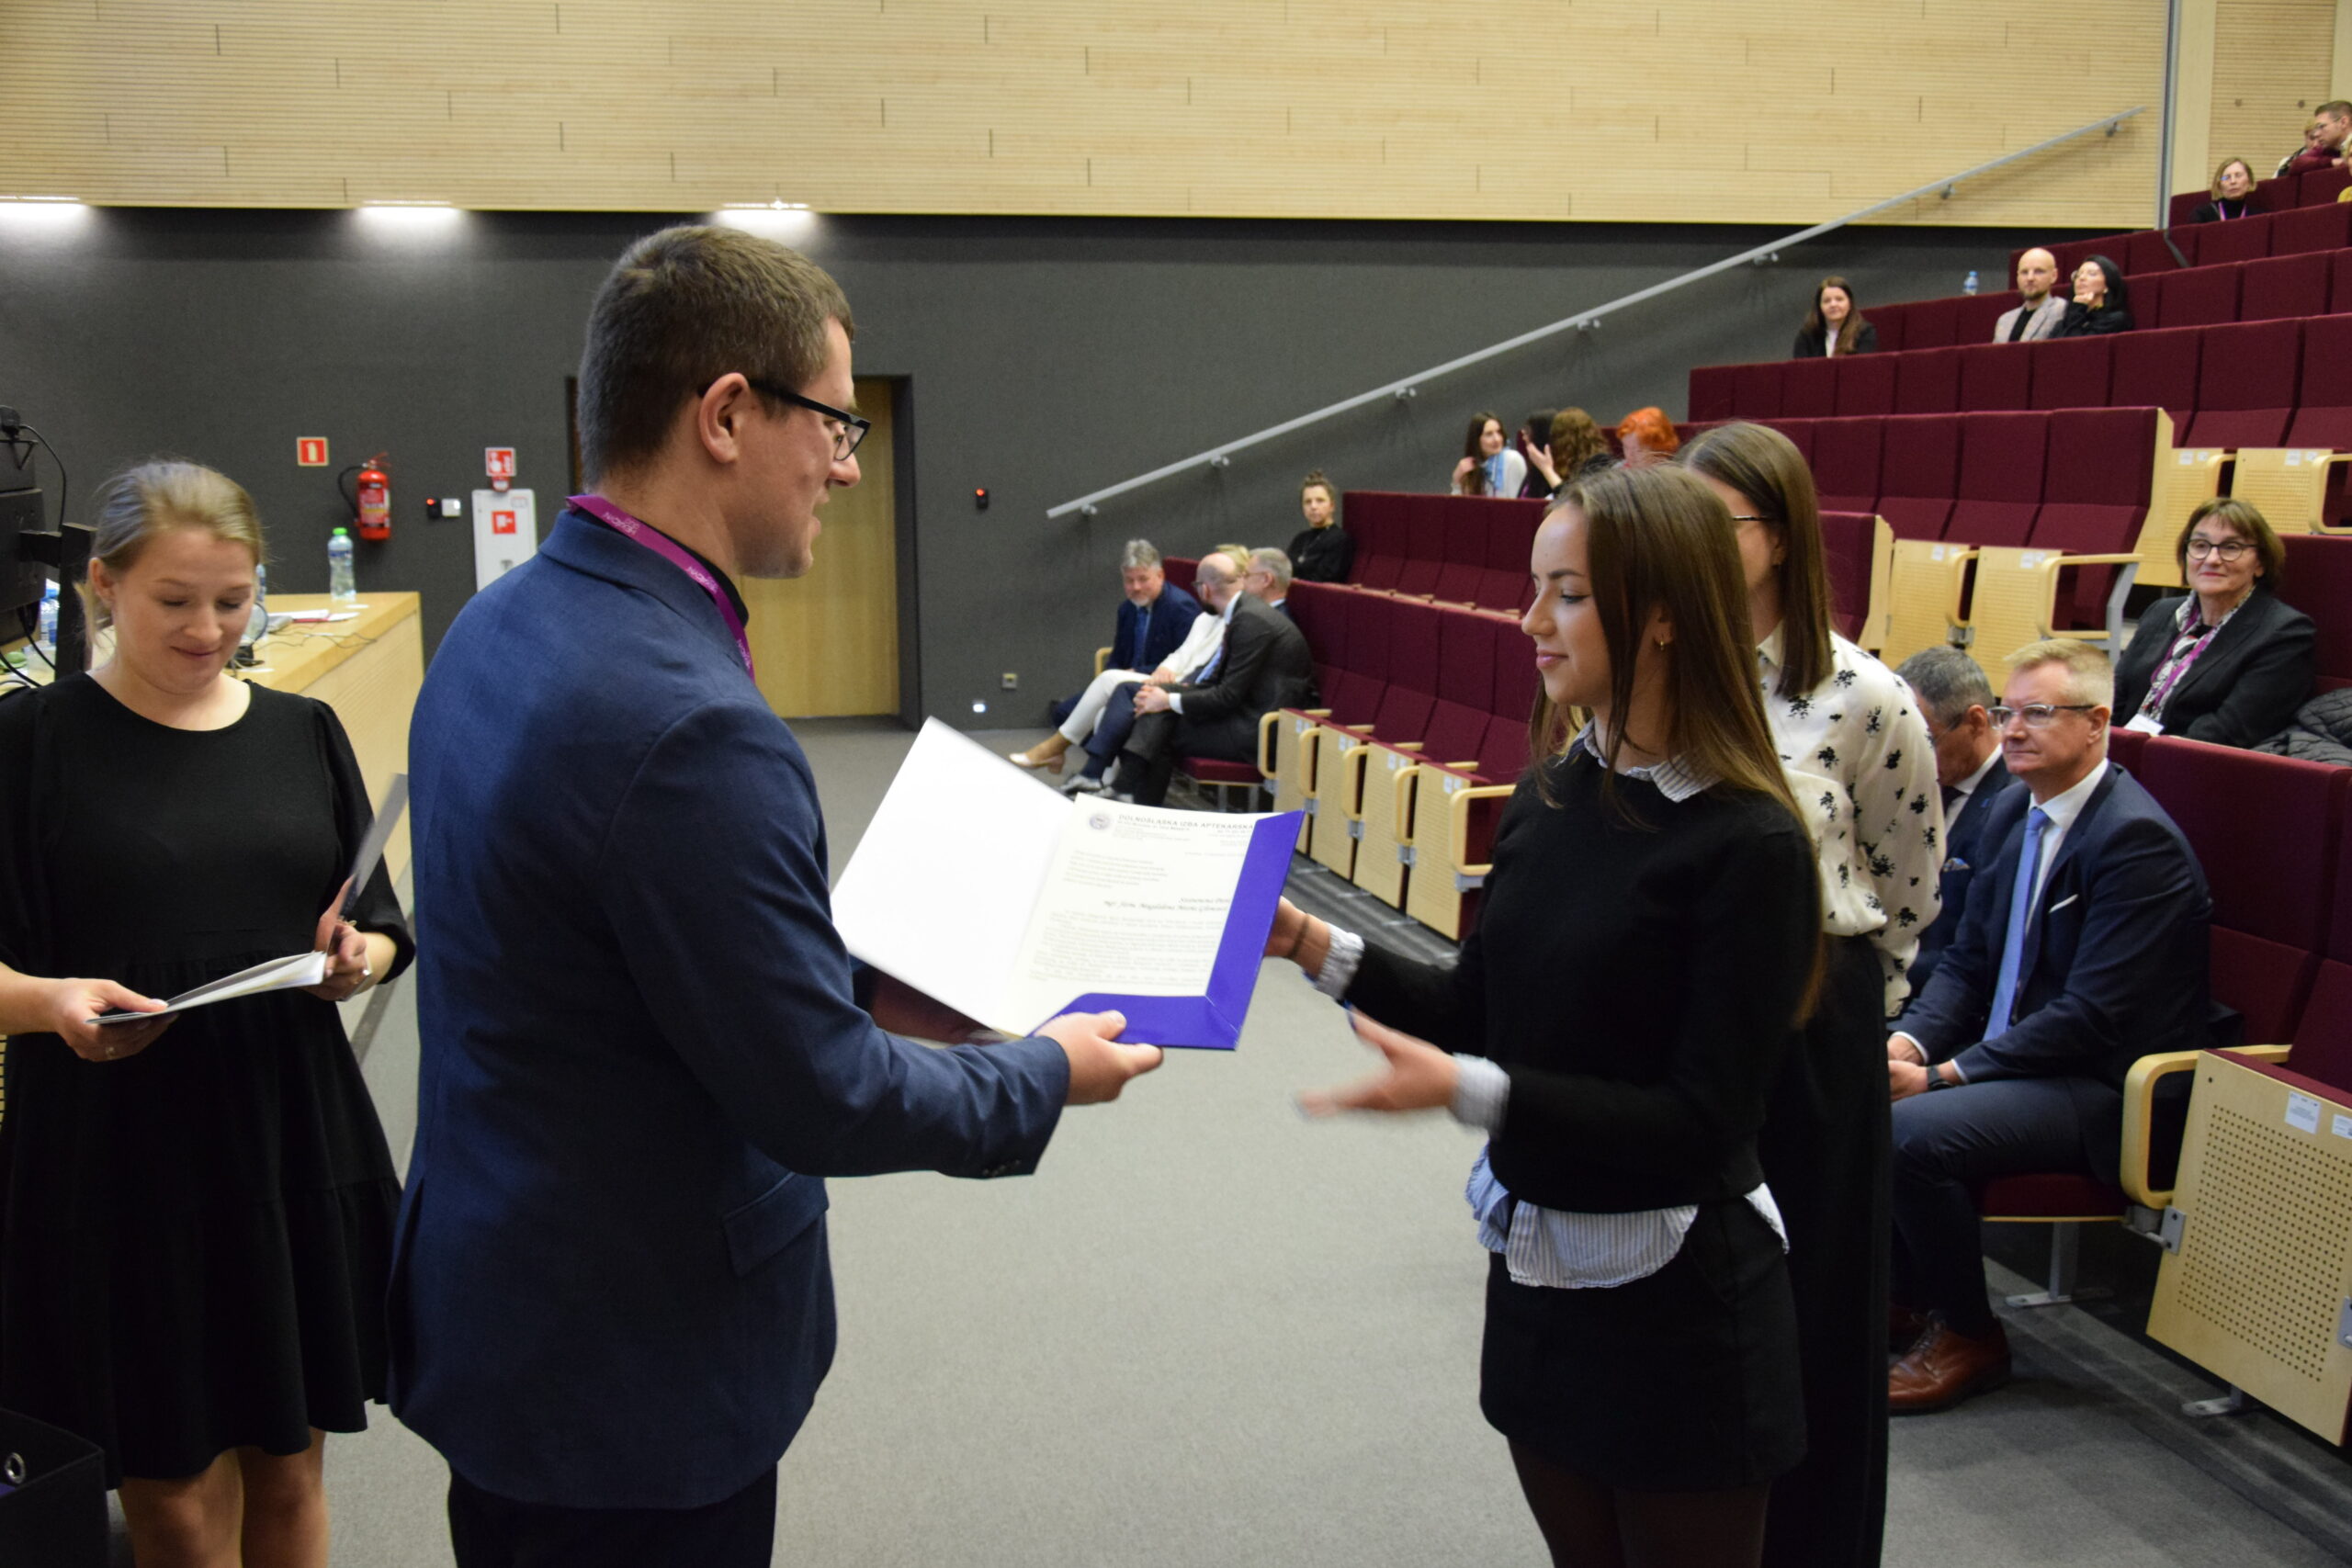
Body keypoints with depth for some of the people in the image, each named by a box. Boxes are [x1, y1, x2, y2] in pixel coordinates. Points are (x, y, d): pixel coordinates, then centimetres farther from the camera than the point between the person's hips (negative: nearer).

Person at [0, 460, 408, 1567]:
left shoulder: (302, 733, 9)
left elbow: (385, 928, 11)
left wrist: (357, 960, -10)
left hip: (291, 1138, 4)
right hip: (115, 1152, -3)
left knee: (287, 1469, 15)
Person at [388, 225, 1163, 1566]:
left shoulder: (505, 623, 0)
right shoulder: (683, 725, -30)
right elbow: (821, 1100, -23)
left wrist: (868, 982, 8)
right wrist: (1049, 1074, -7)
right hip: (629, 1367, -9)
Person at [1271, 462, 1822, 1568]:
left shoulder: (1750, 845, -19)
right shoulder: (1547, 793, 1)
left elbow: (1705, 1122, -21)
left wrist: (1466, 1091, -29)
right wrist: (1316, 948, -3)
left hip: (1677, 1305, -6)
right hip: (1533, 1267, 6)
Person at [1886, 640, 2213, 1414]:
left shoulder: (2136, 839, -20)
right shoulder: (2020, 810, 7)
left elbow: (2092, 1019, -24)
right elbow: (1967, 961, 12)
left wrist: (1946, 1073, -22)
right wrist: (1908, 1041, -8)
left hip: (2105, 1089, -9)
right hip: (2013, 1053, 9)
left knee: (1915, 1130, -28)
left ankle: (1968, 1336, -4)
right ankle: (1906, 1289, 13)